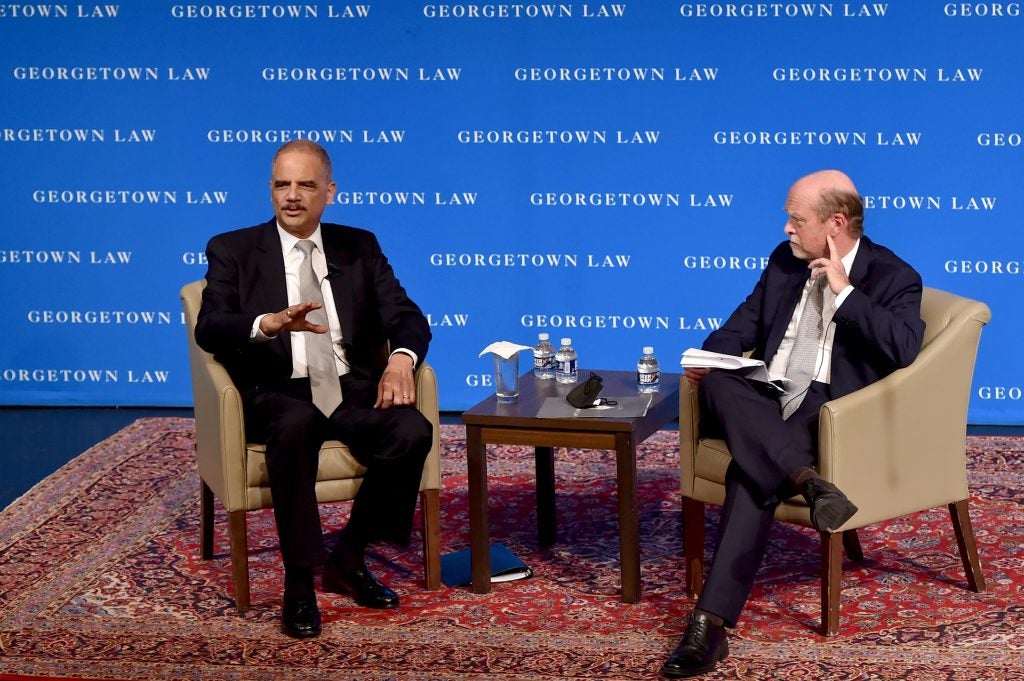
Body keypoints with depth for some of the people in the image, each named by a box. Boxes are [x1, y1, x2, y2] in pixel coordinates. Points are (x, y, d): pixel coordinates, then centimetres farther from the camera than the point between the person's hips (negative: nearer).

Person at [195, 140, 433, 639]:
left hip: (352, 392, 3)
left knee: (414, 430, -27)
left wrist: (401, 357, -17)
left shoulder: (359, 247, 16)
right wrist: (269, 324, -28)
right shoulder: (233, 250, 7)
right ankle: (299, 581, -27)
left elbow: (406, 317, 7)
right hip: (277, 396, -3)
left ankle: (348, 559, -6)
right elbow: (209, 329, -7)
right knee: (296, 424, -38)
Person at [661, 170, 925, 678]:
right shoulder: (785, 261, 19)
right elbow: (746, 322, 23)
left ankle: (711, 622, -43)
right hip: (762, 404, 6)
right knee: (717, 383, -32)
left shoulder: (893, 277, 2)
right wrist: (709, 357, 1)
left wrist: (844, 292, -14)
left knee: (752, 474, -35)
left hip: (828, 413, -5)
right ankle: (807, 479, -48)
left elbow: (904, 349, -14)